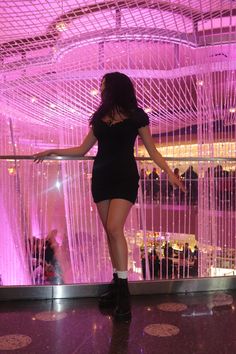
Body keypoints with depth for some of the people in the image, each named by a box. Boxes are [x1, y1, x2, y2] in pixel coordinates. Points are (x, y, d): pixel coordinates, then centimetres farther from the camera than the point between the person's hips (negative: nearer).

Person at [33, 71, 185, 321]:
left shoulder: (136, 116, 3)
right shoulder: (100, 118, 15)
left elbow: (152, 151, 4)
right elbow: (82, 149, 19)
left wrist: (169, 173, -9)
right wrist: (53, 152, 15)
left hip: (125, 176, -5)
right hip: (101, 176, 5)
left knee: (114, 228, -19)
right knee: (110, 232, 4)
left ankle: (123, 291, -13)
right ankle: (116, 284, 14)